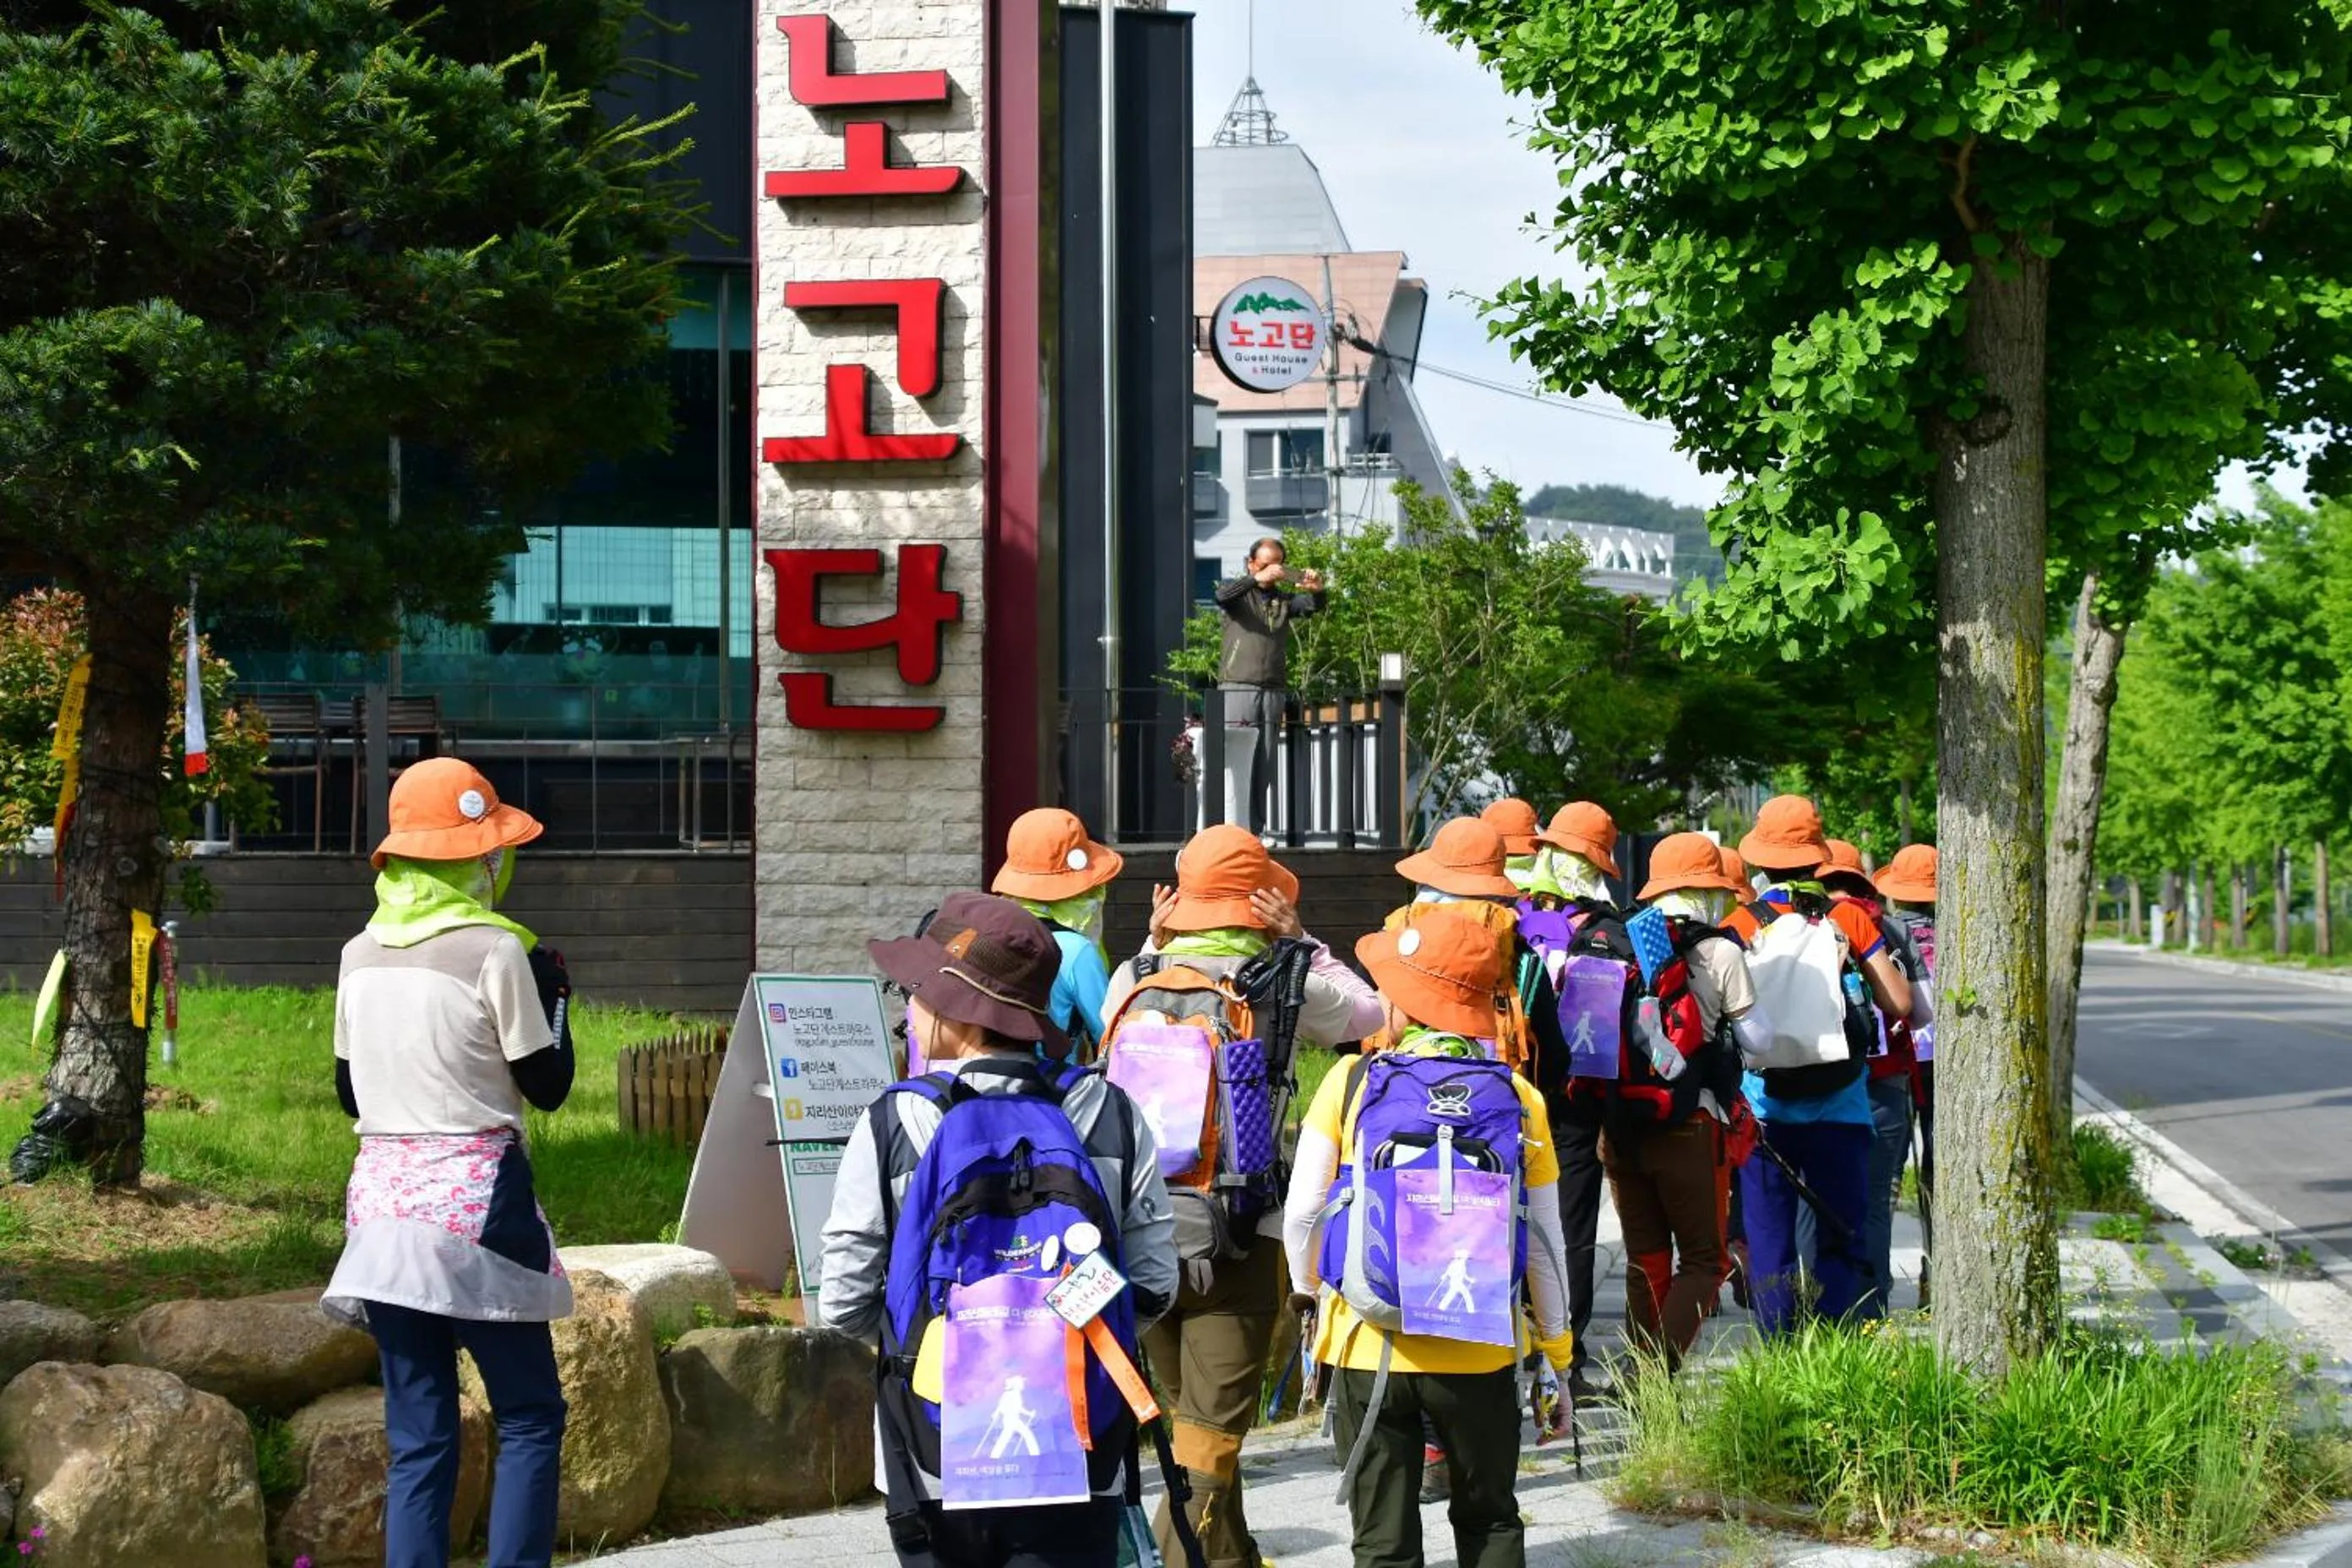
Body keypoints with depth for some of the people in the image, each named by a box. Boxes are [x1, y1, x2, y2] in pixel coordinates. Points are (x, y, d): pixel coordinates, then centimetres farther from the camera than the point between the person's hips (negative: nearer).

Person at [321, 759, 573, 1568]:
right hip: (474, 1198, -5)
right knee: (530, 1416, 5)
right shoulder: (495, 951, -9)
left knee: (418, 1435, 8)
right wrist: (553, 995, 12)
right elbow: (548, 1086, -2)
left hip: (382, 1197, 5)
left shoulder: (361, 955, 7)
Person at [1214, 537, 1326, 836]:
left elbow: (1313, 606, -1)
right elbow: (1222, 595, -15)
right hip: (1237, 687, -4)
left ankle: (1255, 833, 6)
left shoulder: (1283, 599, 16)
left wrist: (1316, 591, -25)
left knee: (1265, 767, 3)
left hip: (1273, 691, 4)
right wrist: (1257, 578, -31)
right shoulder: (1238, 592, 7)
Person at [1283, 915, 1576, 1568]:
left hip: (1369, 1347, -1)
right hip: (1480, 1350, 1)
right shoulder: (1519, 1099, -4)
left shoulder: (1352, 1082, -8)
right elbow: (1543, 1239, 1)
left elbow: (1302, 1211, -5)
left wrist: (1309, 1290, 15)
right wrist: (1556, 1340, 15)